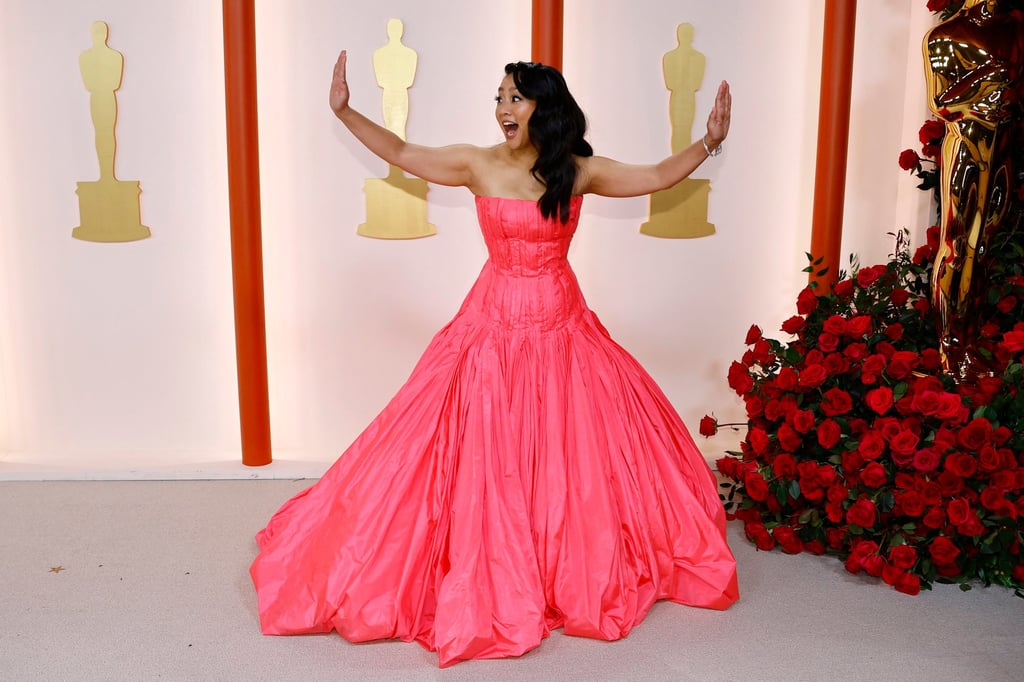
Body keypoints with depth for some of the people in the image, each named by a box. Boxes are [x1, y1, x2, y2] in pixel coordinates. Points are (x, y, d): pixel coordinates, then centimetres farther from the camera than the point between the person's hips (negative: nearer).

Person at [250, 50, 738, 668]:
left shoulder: (579, 171, 0)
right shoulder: (478, 164, -2)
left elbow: (658, 177, 4)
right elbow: (402, 154, 3)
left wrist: (709, 142, -6)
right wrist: (345, 112, -4)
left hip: (561, 329, 2)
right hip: (494, 328, -1)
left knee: (572, 453, 9)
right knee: (485, 457, 0)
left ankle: (578, 573, 29)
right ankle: (490, 583, 18)